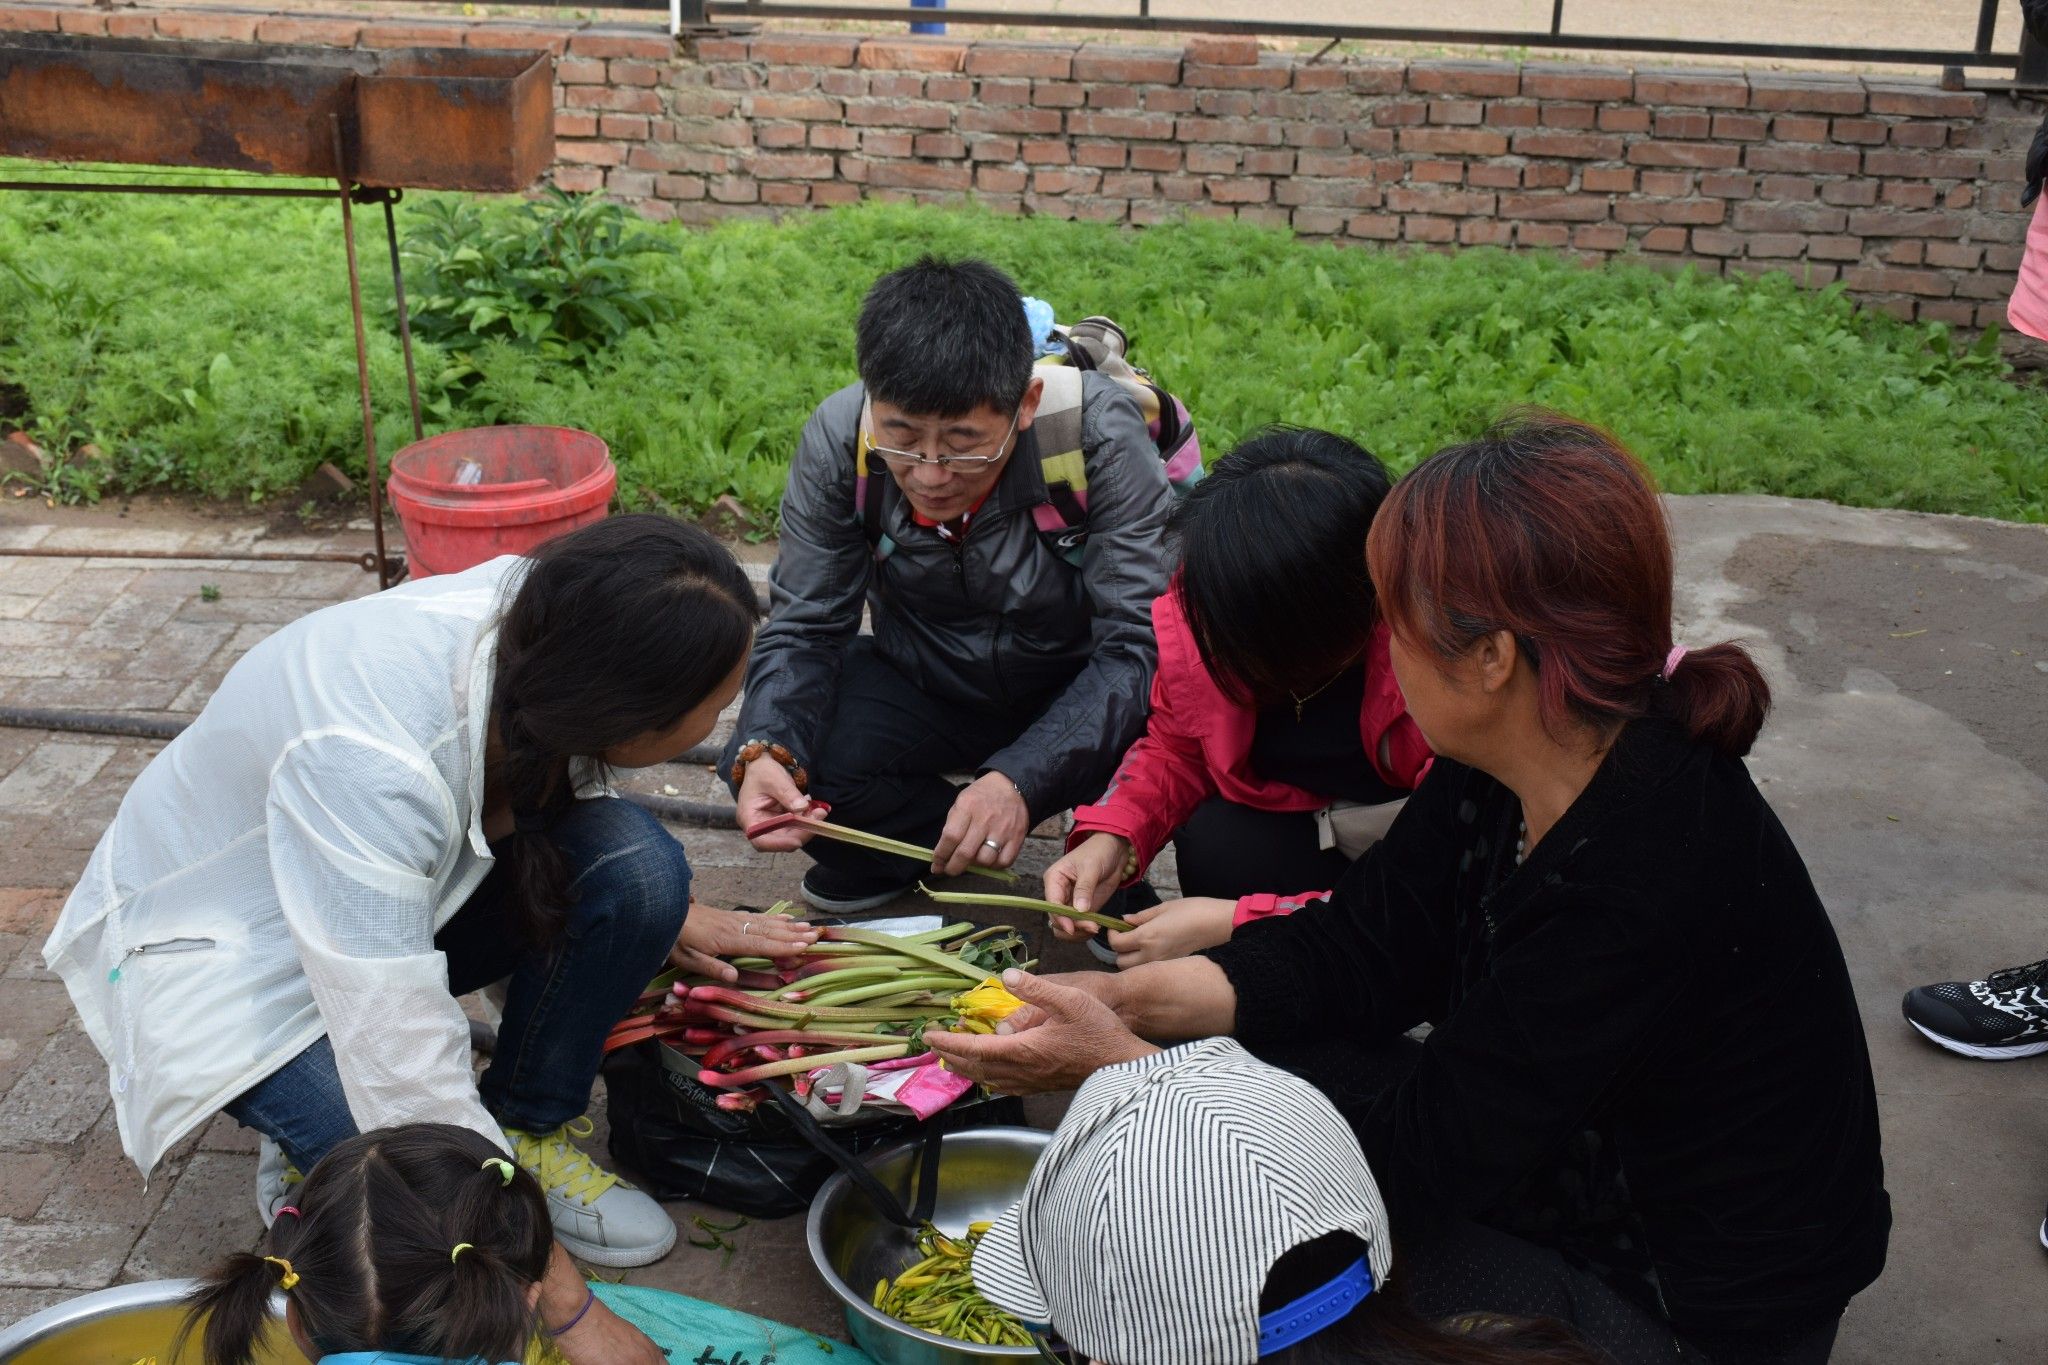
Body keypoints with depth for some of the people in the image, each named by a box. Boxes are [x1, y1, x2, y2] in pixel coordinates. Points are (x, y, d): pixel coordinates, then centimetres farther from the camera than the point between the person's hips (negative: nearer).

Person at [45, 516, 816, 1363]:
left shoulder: (539, 623, -22)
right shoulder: (371, 762, -42)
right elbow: (406, 1080, -39)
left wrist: (662, 911, -3)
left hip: (409, 878, 6)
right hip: (221, 939, -6)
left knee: (637, 869, -21)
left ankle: (527, 1132, -1)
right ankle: (319, 1160, 4)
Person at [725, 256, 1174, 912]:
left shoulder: (1098, 433, -28)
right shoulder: (838, 440, -20)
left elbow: (1142, 642, -29)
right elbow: (804, 629, -12)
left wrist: (1021, 778, -44)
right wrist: (765, 752, -34)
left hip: (1079, 683, -2)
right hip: (926, 686, 2)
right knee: (765, 766, -23)